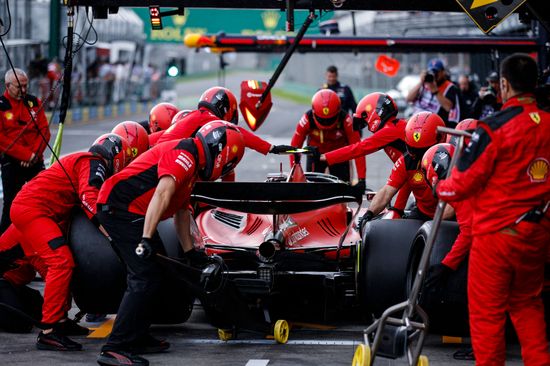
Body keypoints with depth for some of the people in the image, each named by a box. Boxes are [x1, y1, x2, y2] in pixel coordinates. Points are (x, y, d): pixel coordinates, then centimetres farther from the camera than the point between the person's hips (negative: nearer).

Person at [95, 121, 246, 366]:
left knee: (150, 272, 19)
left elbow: (181, 212, 30)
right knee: (146, 277, -14)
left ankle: (137, 338, 28)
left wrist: (190, 254, 31)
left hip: (130, 213, 11)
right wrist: (147, 240, -33)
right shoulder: (184, 154, -13)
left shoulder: (190, 163, 21)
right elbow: (161, 195, -26)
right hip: (121, 208, -11)